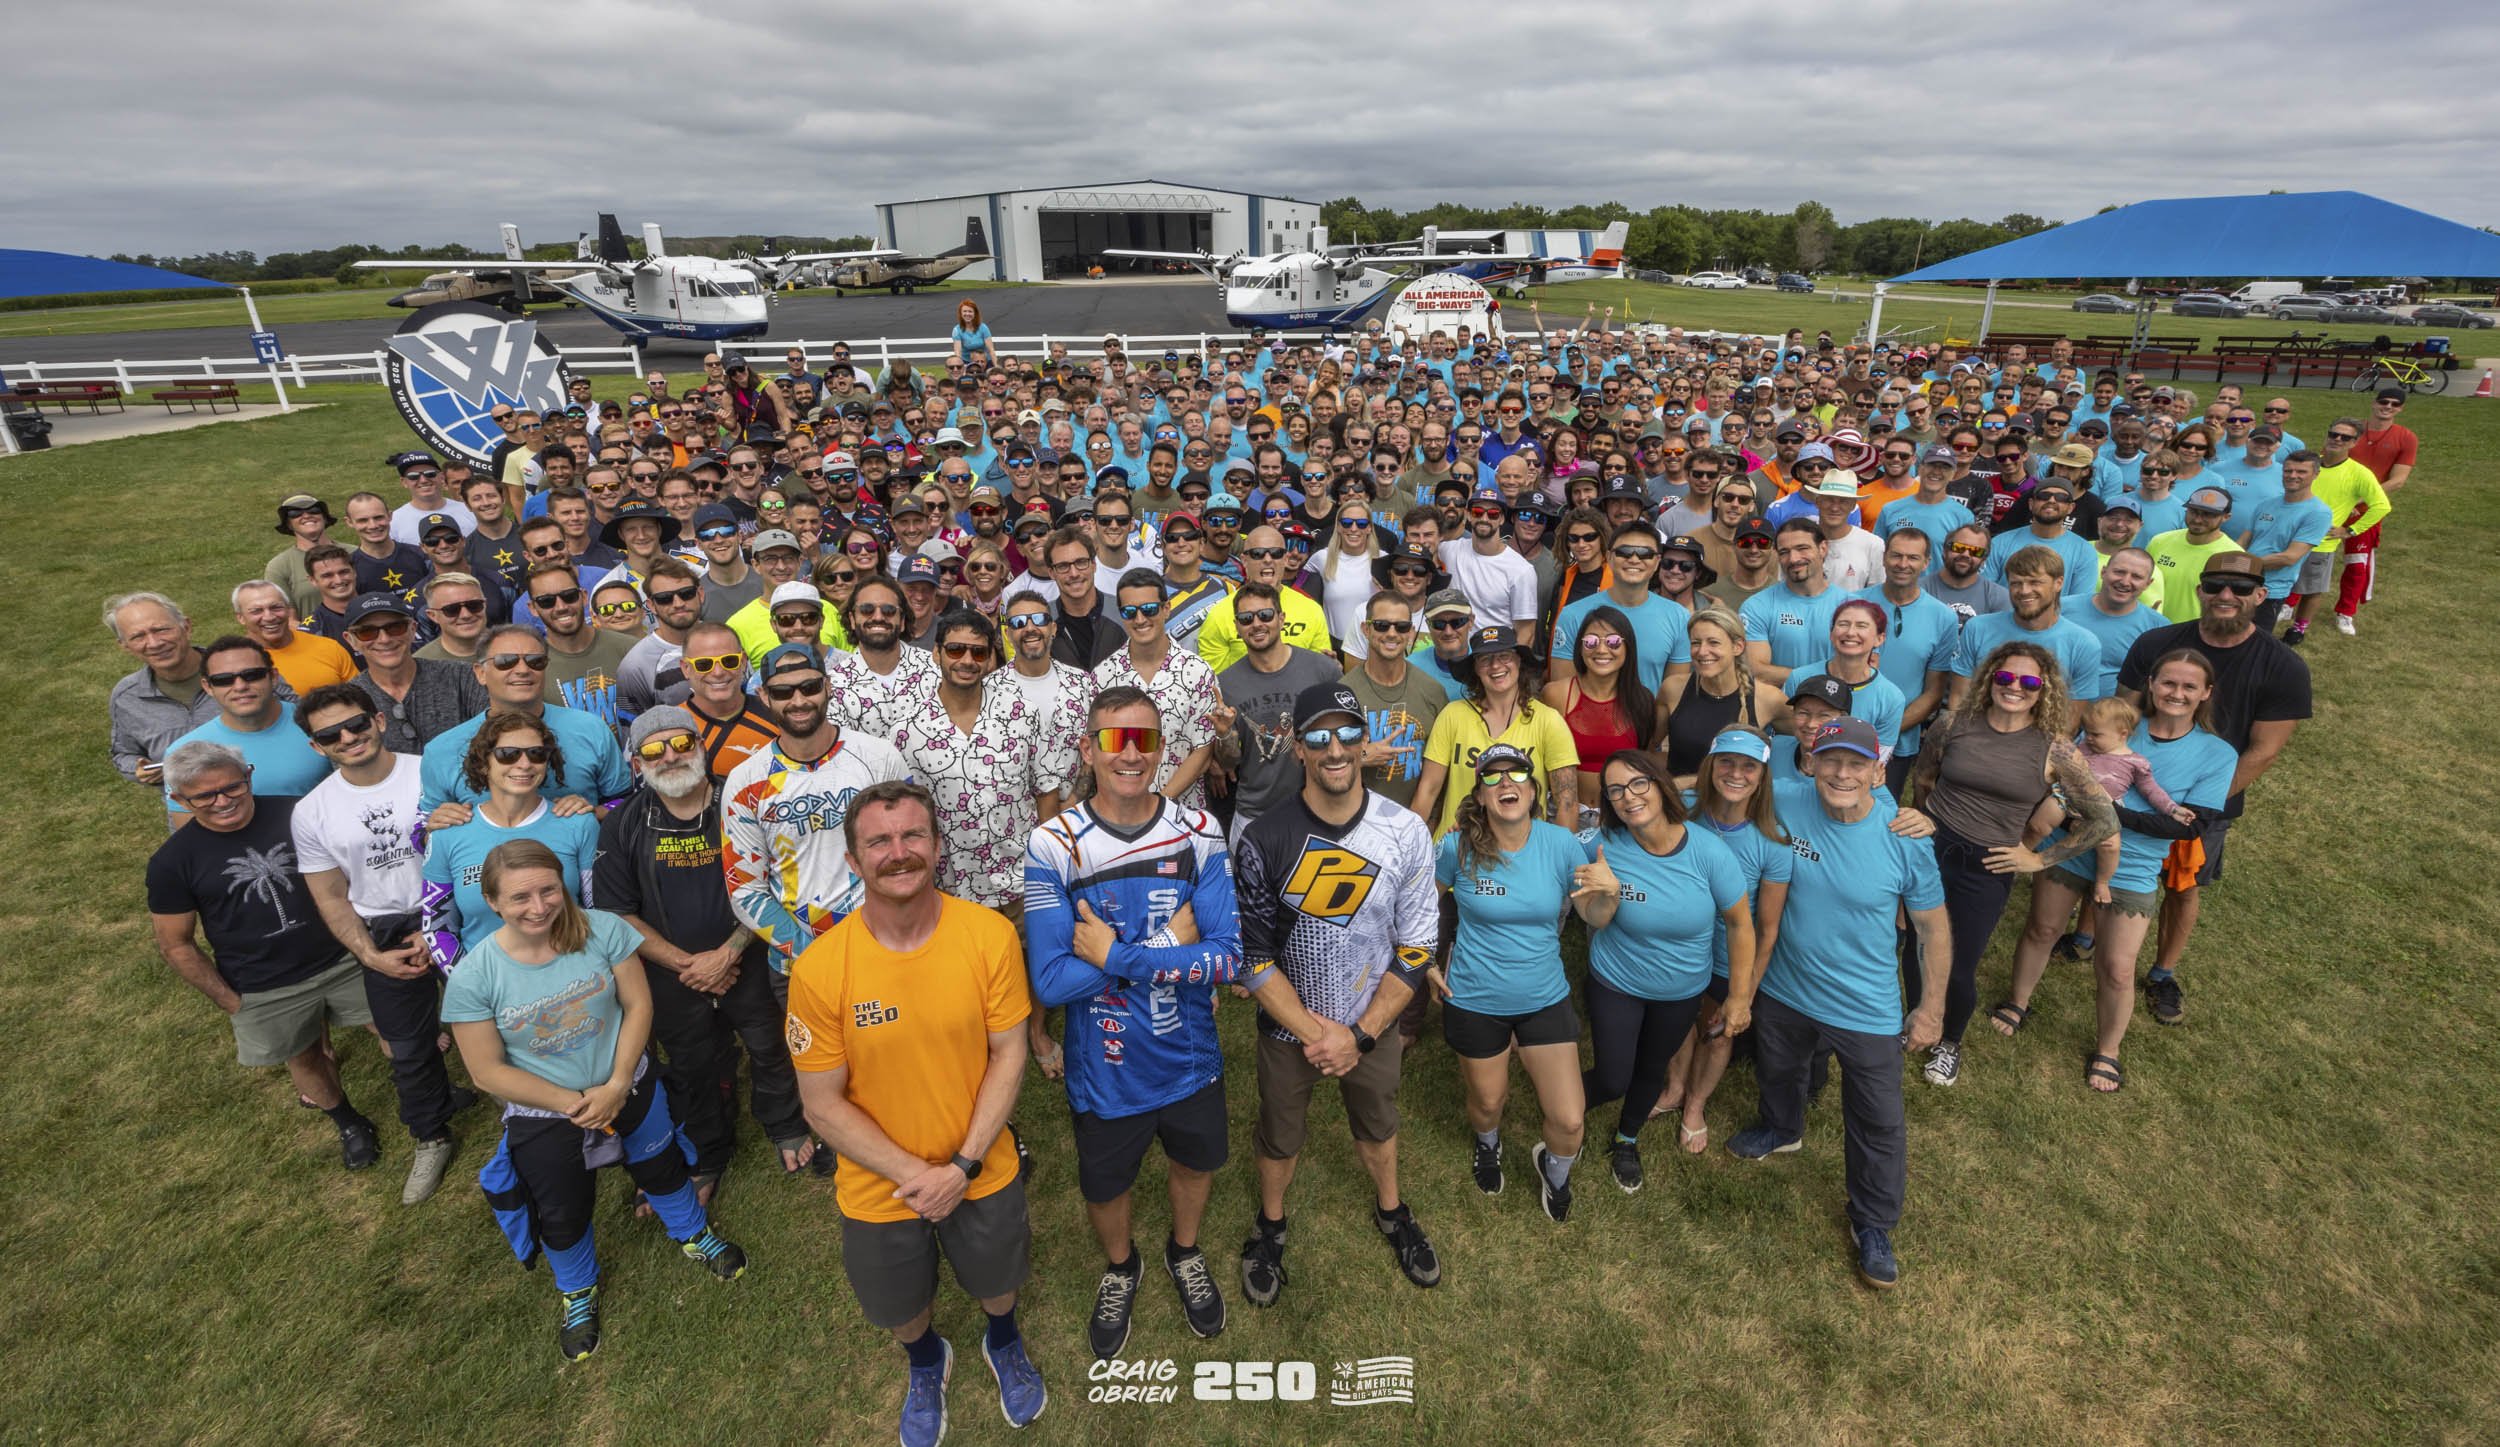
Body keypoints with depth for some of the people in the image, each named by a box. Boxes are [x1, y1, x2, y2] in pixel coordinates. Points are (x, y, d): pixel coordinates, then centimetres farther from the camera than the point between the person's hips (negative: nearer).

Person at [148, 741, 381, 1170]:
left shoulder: (295, 814, -11)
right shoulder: (172, 862, -12)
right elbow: (176, 944, -3)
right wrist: (230, 1002, -4)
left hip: (342, 960, 0)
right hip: (266, 991, 0)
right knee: (303, 1058, 18)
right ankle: (348, 1123, 44)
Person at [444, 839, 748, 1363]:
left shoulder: (602, 930, -21)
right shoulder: (474, 977, -22)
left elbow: (638, 1005, -14)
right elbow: (490, 1070, -16)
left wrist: (617, 1086, -20)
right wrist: (573, 1103, -18)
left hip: (628, 1088, 1)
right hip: (543, 1115, -1)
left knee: (661, 1166, 23)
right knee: (562, 1215, 20)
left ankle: (691, 1234, 54)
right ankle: (577, 1291, 51)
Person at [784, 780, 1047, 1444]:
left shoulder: (990, 935, -22)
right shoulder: (819, 968, -24)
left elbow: (1008, 1053, -12)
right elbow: (823, 1105, -14)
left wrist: (961, 1167, -18)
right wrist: (914, 1175, -18)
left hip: (984, 1174, 1)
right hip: (880, 1187, 0)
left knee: (997, 1284, 28)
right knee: (902, 1312, 27)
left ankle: (1003, 1342, 64)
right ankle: (927, 1363, 63)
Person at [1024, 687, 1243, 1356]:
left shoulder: (1198, 831, -15)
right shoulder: (1054, 844, -20)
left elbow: (1227, 957, -21)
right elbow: (1050, 984, -24)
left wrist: (1115, 956, -27)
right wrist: (1167, 943, -25)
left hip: (1189, 1058, 2)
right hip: (1104, 1069, -1)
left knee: (1196, 1164, 27)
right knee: (1104, 1187, 23)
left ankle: (1185, 1253, 60)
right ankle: (1119, 1268, 57)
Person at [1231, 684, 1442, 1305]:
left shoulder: (1406, 832, -16)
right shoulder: (1263, 841, -20)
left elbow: (1416, 947, -10)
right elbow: (1254, 955, -14)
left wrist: (1359, 1035, -13)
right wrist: (1314, 1031, -17)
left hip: (1374, 1025, 1)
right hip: (1288, 1027, -1)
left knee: (1378, 1124, 26)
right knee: (1279, 1135, 21)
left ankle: (1391, 1212, 55)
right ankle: (1270, 1224, 50)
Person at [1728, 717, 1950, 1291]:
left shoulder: (1906, 840, -22)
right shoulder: (1785, 803, -21)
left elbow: (1933, 927, -8)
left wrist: (1931, 1008, -2)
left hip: (1866, 1011, -2)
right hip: (1783, 990, 3)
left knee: (1878, 1125, 12)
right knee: (1777, 1073, 29)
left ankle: (1873, 1226, 37)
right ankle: (1783, 1131, 62)